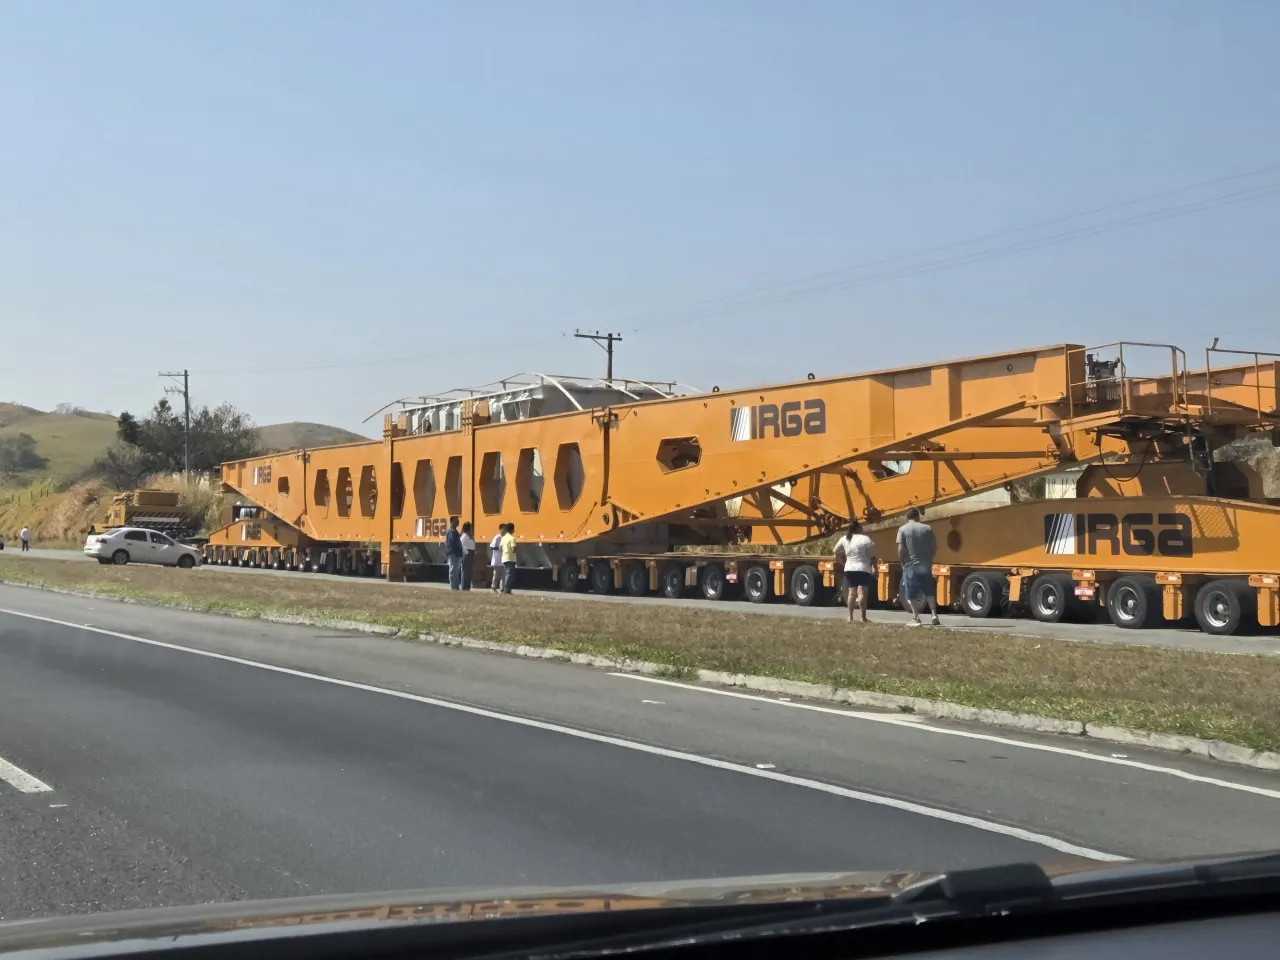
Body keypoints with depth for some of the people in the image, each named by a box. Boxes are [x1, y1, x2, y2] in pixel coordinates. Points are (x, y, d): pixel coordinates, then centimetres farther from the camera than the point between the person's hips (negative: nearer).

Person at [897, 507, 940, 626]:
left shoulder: (902, 529, -5)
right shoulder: (927, 528, 2)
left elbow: (900, 550, -11)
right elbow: (934, 547, 3)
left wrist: (903, 562, 4)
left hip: (910, 566, -3)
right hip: (925, 566, 3)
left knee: (912, 594, 5)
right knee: (929, 591, 16)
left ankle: (915, 618, 3)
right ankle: (934, 615, 11)